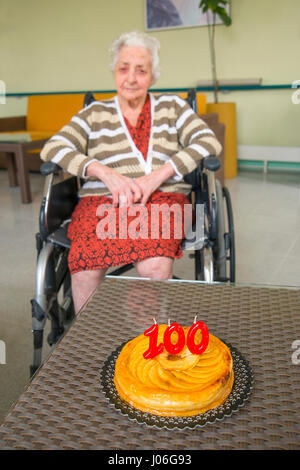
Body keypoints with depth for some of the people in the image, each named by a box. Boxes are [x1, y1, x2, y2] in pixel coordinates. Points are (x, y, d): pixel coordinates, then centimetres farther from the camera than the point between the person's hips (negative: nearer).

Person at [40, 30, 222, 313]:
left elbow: (209, 142, 4)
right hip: (101, 201, 1)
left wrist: (158, 175, -11)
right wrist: (106, 173, -12)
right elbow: (53, 148, 5)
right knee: (85, 269, -30)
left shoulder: (172, 107, 18)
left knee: (156, 265, -33)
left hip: (163, 198, 0)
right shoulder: (94, 114, 18)